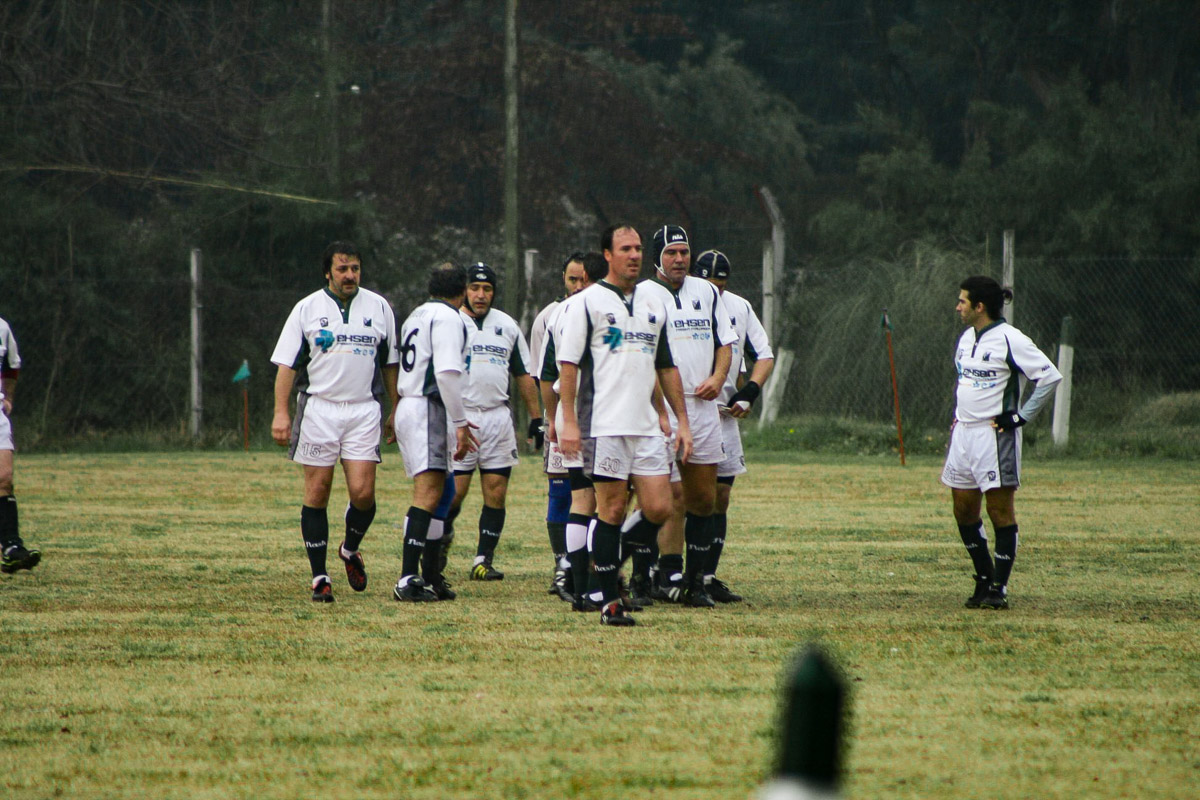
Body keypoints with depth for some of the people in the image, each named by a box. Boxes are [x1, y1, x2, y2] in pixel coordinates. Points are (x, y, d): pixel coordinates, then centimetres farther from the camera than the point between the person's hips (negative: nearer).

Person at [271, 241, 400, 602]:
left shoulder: (378, 307, 10)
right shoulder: (307, 309, 4)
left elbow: (390, 364, 17)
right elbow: (286, 363, 1)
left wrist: (395, 410, 14)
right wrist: (281, 412, -8)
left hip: (364, 410, 1)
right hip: (318, 407, -1)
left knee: (362, 492, -10)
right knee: (317, 493, -2)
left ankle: (350, 550, 20)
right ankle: (319, 576, 5)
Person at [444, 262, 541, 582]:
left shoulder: (507, 326, 15)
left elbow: (523, 374, 20)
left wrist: (536, 417, 15)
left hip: (498, 417, 3)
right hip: (459, 416, -3)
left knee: (496, 493, -1)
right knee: (454, 492, -8)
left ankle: (483, 560, 4)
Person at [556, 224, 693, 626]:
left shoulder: (654, 305, 17)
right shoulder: (586, 302, 0)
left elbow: (666, 367, 22)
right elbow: (568, 363, -4)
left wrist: (682, 421, 17)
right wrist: (568, 421, -12)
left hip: (647, 426, 5)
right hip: (604, 425, -5)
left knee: (659, 509, -3)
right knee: (612, 509, -4)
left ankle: (610, 560, 19)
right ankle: (607, 600, 2)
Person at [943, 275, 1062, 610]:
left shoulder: (1009, 340, -12)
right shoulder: (966, 339, 13)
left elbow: (1050, 377, -15)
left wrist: (1021, 417, -14)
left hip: (995, 435, -8)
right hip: (964, 433, 8)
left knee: (1001, 512, -4)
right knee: (964, 512, 9)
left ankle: (999, 588, -1)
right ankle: (984, 578, 21)